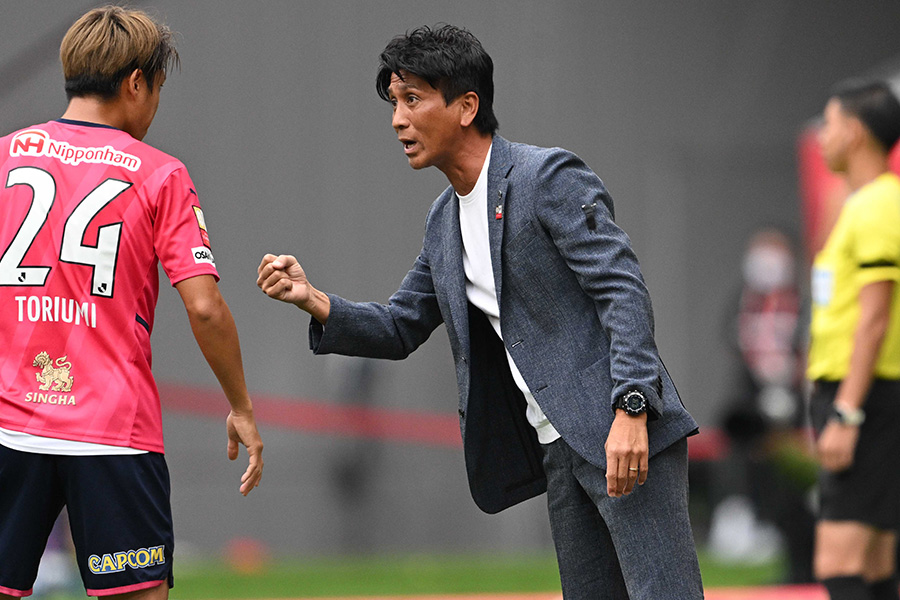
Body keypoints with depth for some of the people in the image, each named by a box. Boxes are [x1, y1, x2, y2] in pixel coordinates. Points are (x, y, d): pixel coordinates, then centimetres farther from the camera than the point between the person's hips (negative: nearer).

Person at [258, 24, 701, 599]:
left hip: (626, 439, -8)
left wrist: (629, 409, -26)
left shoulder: (549, 176, -10)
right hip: (559, 449, 8)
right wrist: (316, 302, 3)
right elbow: (401, 328, 21)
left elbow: (624, 289, -16)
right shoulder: (444, 219, 15)